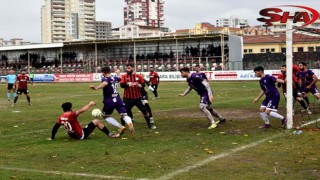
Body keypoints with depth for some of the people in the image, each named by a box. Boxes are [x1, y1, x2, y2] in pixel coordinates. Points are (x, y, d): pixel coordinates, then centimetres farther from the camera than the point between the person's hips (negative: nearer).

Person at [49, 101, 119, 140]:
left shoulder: (61, 118, -2)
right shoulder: (71, 115, -23)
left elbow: (55, 128, 5)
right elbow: (82, 110, -24)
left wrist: (52, 138, 17)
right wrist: (90, 104, -9)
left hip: (73, 136, 8)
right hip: (81, 135, -8)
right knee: (96, 121, -3)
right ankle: (110, 134, 7)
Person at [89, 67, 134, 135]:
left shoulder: (105, 79, -9)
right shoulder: (115, 78, 12)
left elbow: (105, 83, -35)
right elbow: (120, 78, 37)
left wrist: (96, 88, -53)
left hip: (109, 101, -4)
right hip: (118, 100, 4)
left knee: (106, 116, 18)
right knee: (124, 115, 1)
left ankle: (120, 127, 1)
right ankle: (130, 123, -35)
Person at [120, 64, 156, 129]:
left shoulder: (138, 76, 2)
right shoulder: (124, 76, -1)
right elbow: (121, 85, -14)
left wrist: (140, 85, -13)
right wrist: (128, 84, -32)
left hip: (138, 97, 1)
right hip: (127, 98, -1)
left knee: (144, 110, 3)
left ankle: (150, 124, 15)